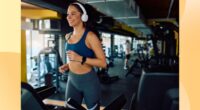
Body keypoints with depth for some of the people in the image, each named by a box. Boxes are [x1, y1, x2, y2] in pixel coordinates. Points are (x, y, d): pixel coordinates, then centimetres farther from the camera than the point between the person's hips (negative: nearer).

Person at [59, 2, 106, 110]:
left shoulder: (90, 36, -14)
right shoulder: (68, 36, 6)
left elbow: (103, 63, -17)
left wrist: (80, 59, -26)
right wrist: (67, 65, 4)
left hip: (89, 81, -6)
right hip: (72, 80, 6)